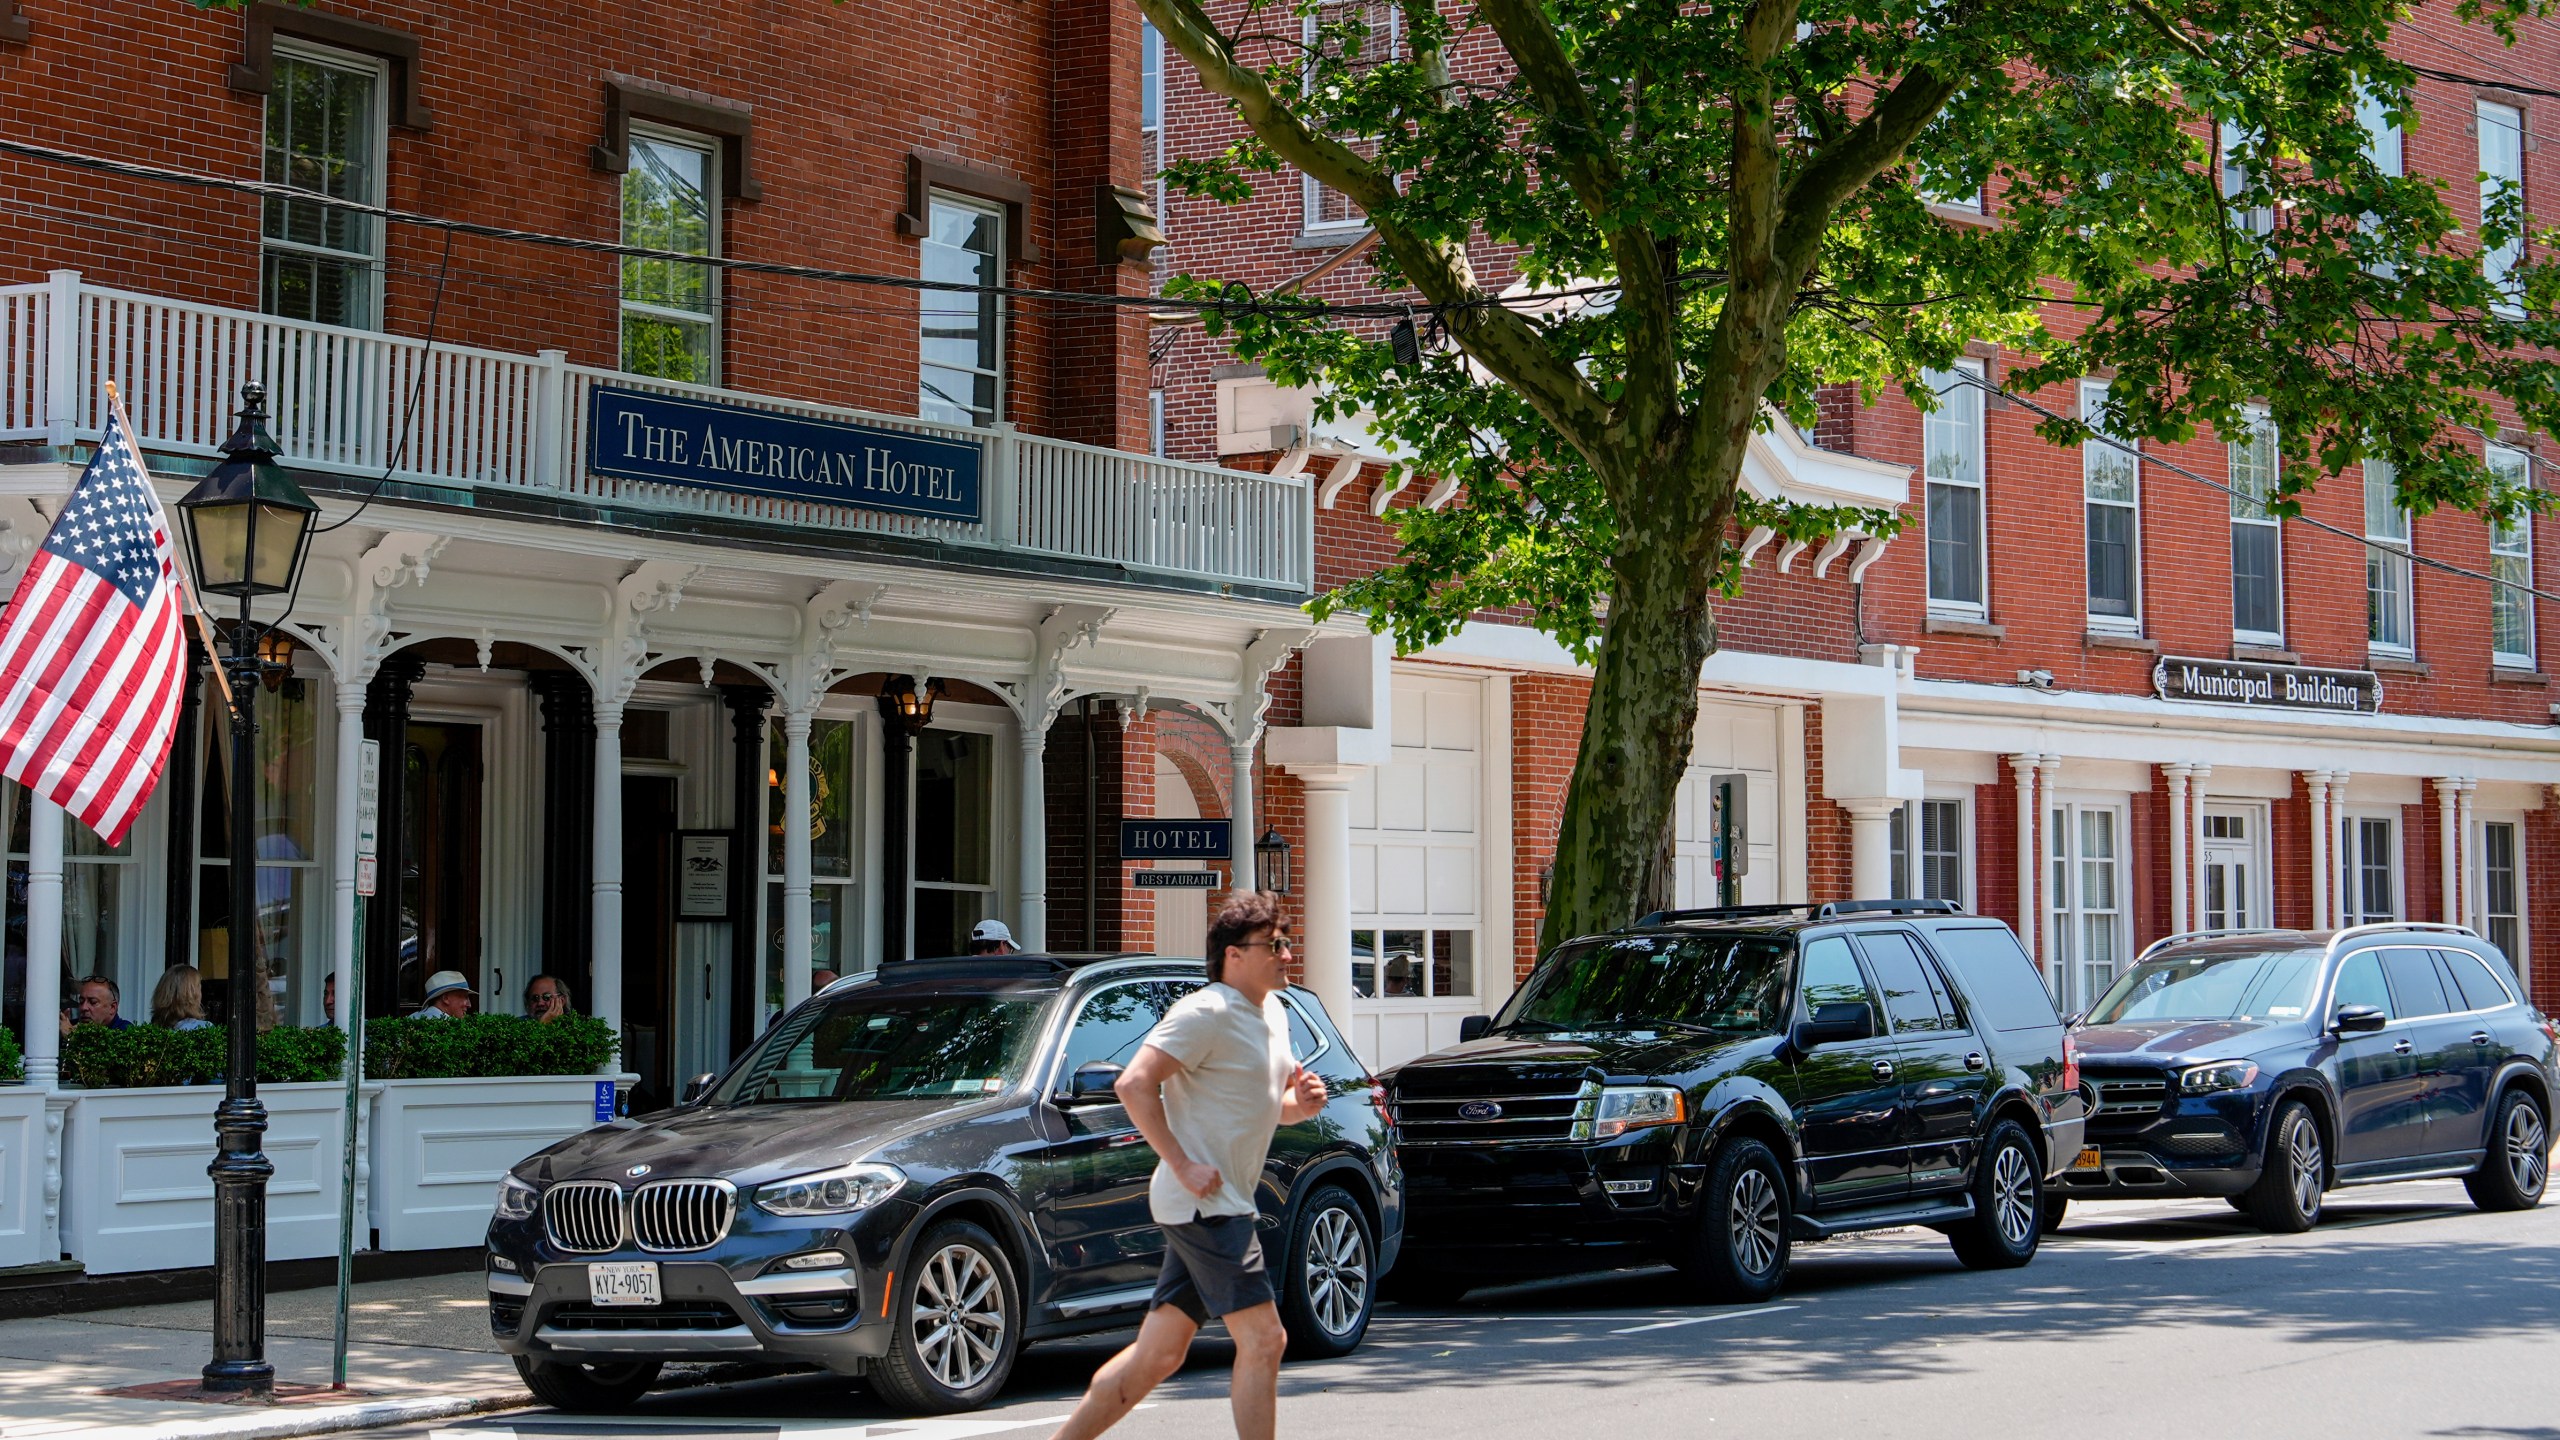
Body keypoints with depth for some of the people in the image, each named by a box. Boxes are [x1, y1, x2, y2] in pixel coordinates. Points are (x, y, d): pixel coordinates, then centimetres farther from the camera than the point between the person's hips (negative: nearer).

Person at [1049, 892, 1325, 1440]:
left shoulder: (1273, 1013, 16)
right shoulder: (1206, 1013, -14)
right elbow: (1134, 1084, -21)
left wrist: (1301, 1102, 3)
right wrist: (1182, 1166, -22)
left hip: (1219, 1205, 9)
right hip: (1204, 1204, -9)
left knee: (1157, 1354, 10)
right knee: (1263, 1339, -10)